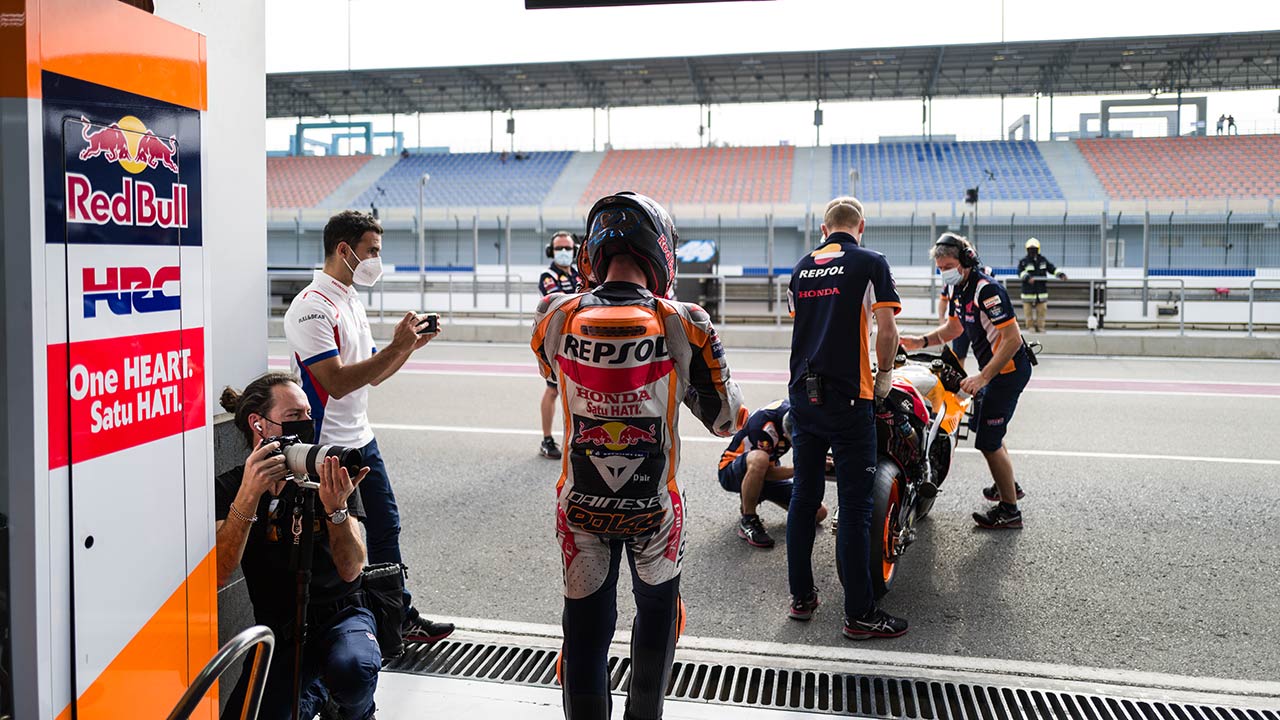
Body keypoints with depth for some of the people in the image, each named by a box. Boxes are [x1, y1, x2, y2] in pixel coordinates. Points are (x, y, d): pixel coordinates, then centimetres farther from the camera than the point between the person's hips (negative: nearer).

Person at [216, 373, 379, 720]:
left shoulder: (329, 476, -4)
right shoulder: (229, 487, -3)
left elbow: (351, 570, -14)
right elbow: (216, 576, -20)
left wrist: (337, 507, -31)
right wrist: (248, 496, -30)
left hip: (340, 616, -1)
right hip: (279, 629, 1)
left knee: (354, 668, -33)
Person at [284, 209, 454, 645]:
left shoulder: (351, 302, 13)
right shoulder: (312, 306, -17)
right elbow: (337, 382, -25)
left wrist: (411, 345, 3)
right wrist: (395, 347, -23)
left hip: (362, 441, 10)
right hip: (328, 448, -9)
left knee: (385, 528, 15)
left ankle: (401, 617, 28)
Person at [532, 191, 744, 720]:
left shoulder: (556, 318, -13)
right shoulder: (685, 326, -18)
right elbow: (727, 421, -8)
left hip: (580, 508, 1)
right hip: (655, 508, 0)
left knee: (585, 630, 15)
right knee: (656, 609, 25)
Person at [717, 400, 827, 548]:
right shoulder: (764, 427, -35)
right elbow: (768, 473, -27)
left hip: (767, 472, 7)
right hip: (731, 472, -7)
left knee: (819, 513, -5)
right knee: (759, 459, -44)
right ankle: (747, 520, -23)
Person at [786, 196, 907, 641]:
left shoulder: (802, 267, 14)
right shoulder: (869, 263, -3)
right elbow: (886, 326, -12)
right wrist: (884, 377, 4)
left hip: (803, 392, 6)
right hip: (847, 396, -6)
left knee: (804, 496, 12)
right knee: (854, 505, -2)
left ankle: (801, 596, 19)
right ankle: (859, 614, 3)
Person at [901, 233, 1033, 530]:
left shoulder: (987, 289, -25)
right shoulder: (959, 289, 6)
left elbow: (1013, 339, -28)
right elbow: (954, 328, 18)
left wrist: (983, 378, -31)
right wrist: (922, 341, 1)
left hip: (1009, 369, -11)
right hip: (993, 368, 11)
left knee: (988, 441, -10)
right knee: (983, 423, 27)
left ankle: (1010, 510, 4)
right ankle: (1008, 484, 48)